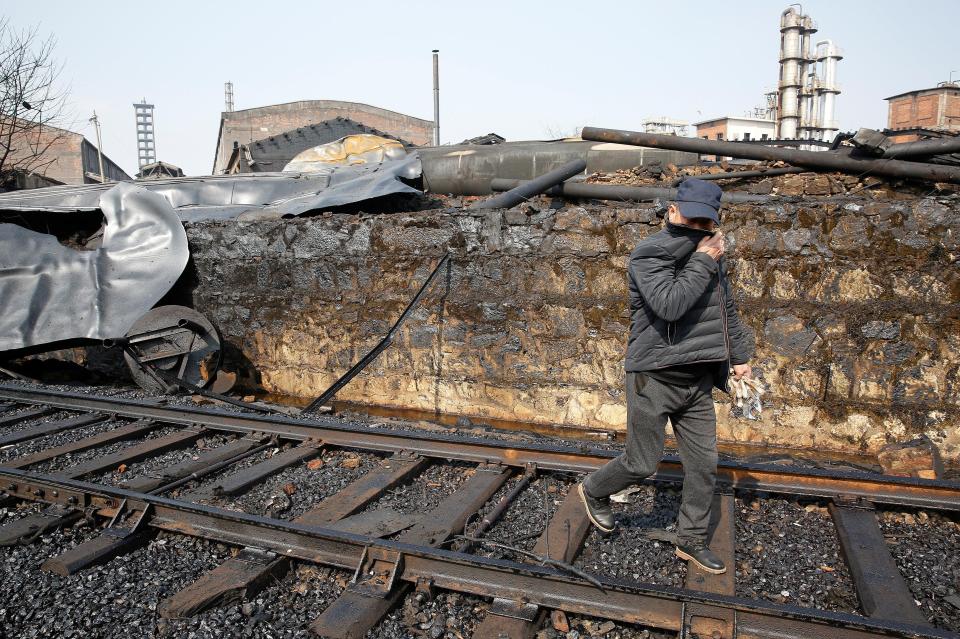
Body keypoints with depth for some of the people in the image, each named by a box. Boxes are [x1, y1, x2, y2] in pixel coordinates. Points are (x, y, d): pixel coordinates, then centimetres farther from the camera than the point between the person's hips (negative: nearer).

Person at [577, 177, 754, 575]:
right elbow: (669, 304, -30)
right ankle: (593, 491, 31)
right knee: (641, 464, 2)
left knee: (704, 465, 9)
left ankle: (691, 540, 27)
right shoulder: (649, 254, -13)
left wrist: (739, 355, 22)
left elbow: (727, 311, 24)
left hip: (697, 381, 7)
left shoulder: (711, 257, 11)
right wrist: (704, 262, -22)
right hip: (654, 379, -7)